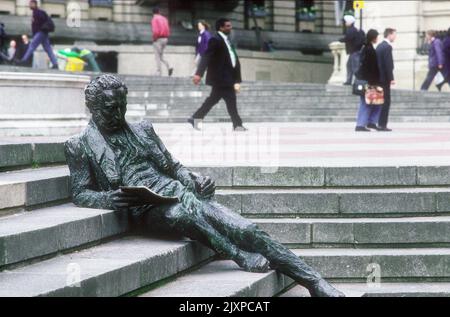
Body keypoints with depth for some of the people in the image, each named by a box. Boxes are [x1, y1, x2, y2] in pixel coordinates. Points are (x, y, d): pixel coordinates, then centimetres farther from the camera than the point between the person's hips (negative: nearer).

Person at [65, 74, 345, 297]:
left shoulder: (142, 130, 21)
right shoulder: (80, 146, 8)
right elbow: (80, 194, 4)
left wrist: (196, 180, 1)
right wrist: (109, 199, -17)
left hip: (177, 191, 4)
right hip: (146, 209, -4)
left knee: (247, 229, -14)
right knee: (185, 214, -41)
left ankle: (316, 283, -14)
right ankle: (243, 259, -32)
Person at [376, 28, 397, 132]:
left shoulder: (379, 46, 14)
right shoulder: (387, 47, -14)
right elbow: (388, 64, -19)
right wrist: (391, 79, -17)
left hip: (378, 77, 9)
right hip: (385, 79, -9)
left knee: (381, 101, 12)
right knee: (386, 101, -5)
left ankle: (381, 124, 13)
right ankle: (382, 124, -7)